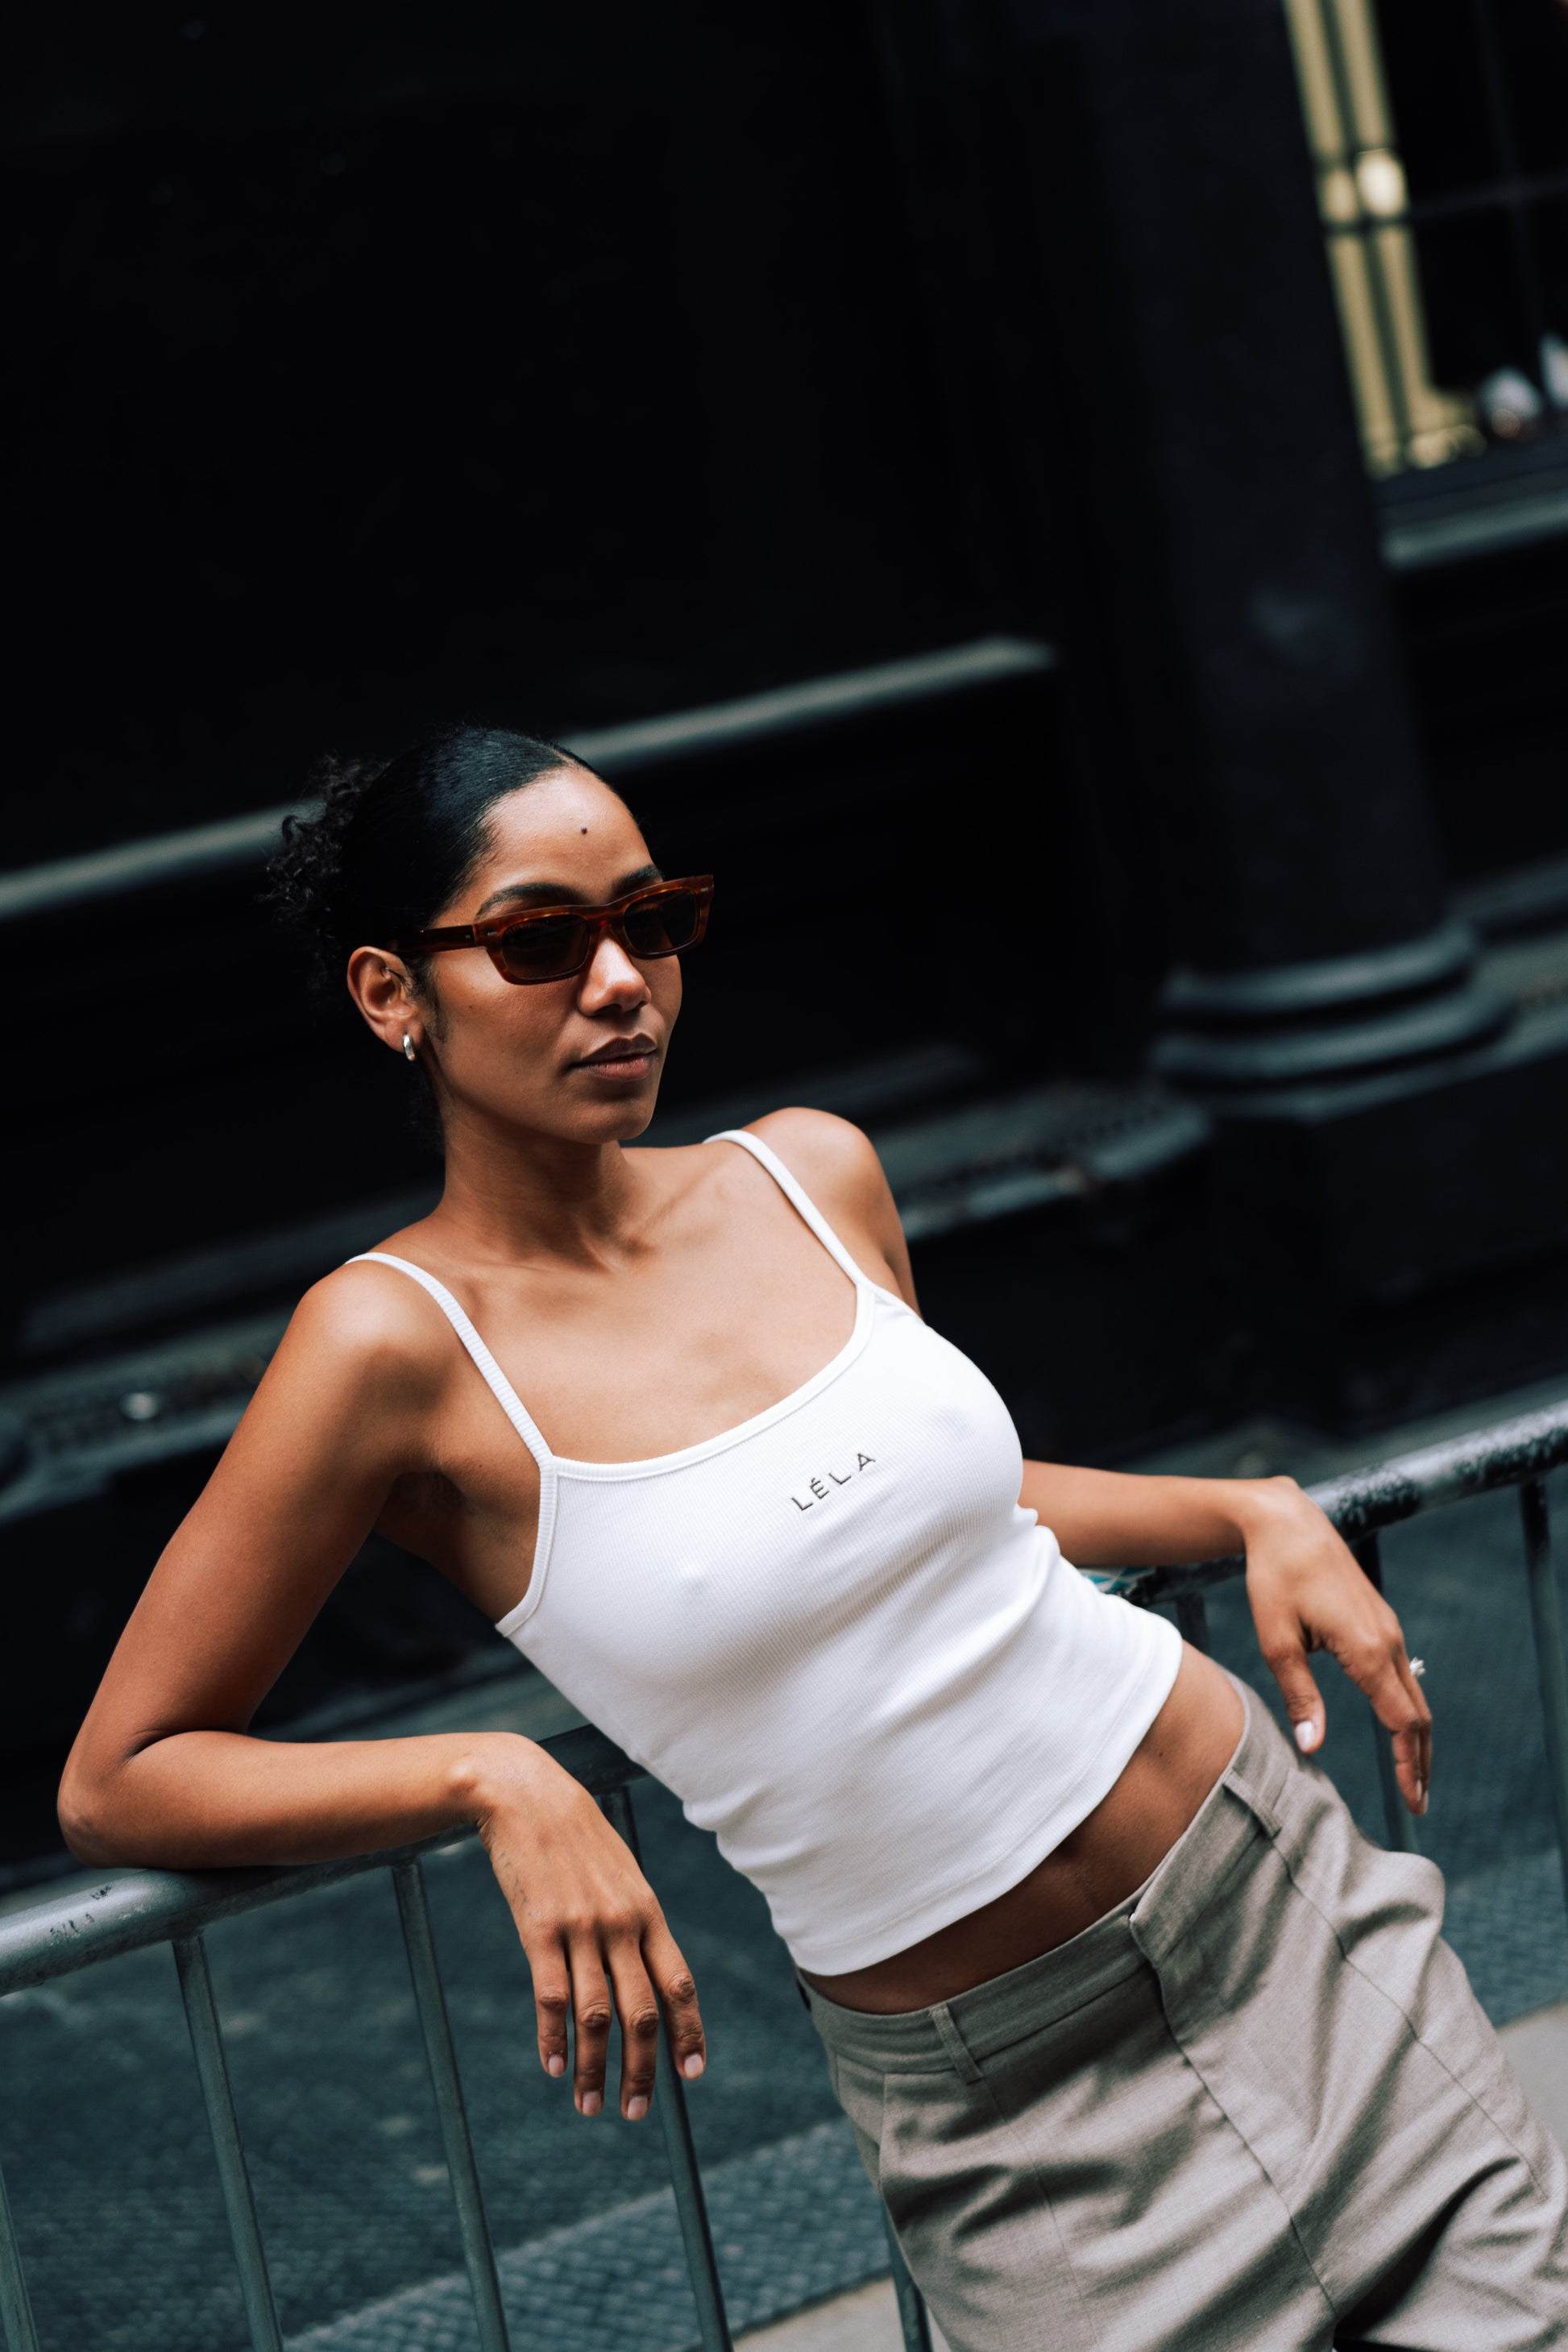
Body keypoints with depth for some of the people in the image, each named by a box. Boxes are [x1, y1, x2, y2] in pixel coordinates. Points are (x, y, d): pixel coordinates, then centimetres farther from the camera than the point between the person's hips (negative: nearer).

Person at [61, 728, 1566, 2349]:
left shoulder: (812, 1176, 0)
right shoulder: (400, 1340, -14)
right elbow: (117, 1784, -10)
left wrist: (1257, 1513, 6)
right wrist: (495, 1778, -22)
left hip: (1282, 1883, 5)